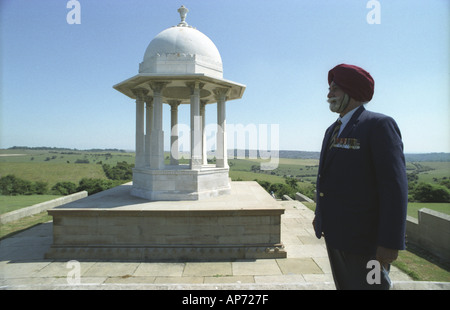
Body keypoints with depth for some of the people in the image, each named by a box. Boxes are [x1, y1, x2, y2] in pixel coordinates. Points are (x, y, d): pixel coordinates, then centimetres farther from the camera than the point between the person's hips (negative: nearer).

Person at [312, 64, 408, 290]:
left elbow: (395, 186, -19)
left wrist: (390, 243, -21)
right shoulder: (333, 130, 13)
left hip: (364, 237, -8)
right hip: (335, 232, 8)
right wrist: (320, 214, 18)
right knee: (343, 285, 20)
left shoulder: (380, 125, -13)